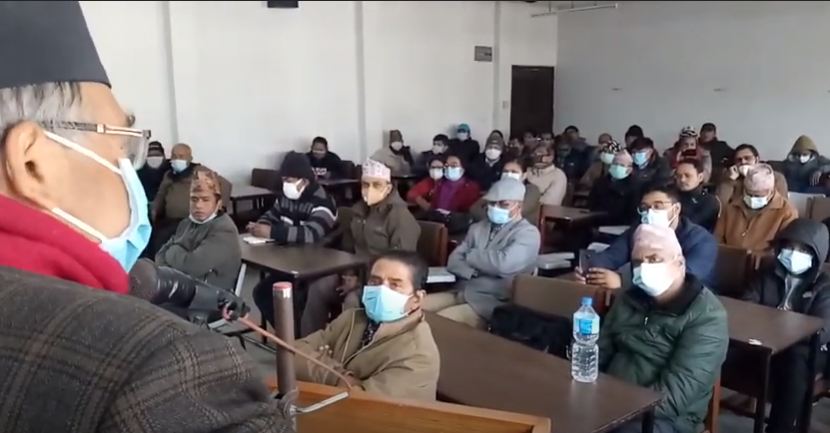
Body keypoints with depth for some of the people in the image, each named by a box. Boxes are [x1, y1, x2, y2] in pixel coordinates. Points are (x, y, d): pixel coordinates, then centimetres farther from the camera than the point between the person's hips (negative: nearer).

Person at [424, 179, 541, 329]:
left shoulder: (528, 233, -4)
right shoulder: (477, 228, 15)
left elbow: (503, 264, -21)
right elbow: (454, 261, 8)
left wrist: (471, 256, -4)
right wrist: (472, 274, -14)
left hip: (493, 301, -6)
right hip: (461, 291, 7)